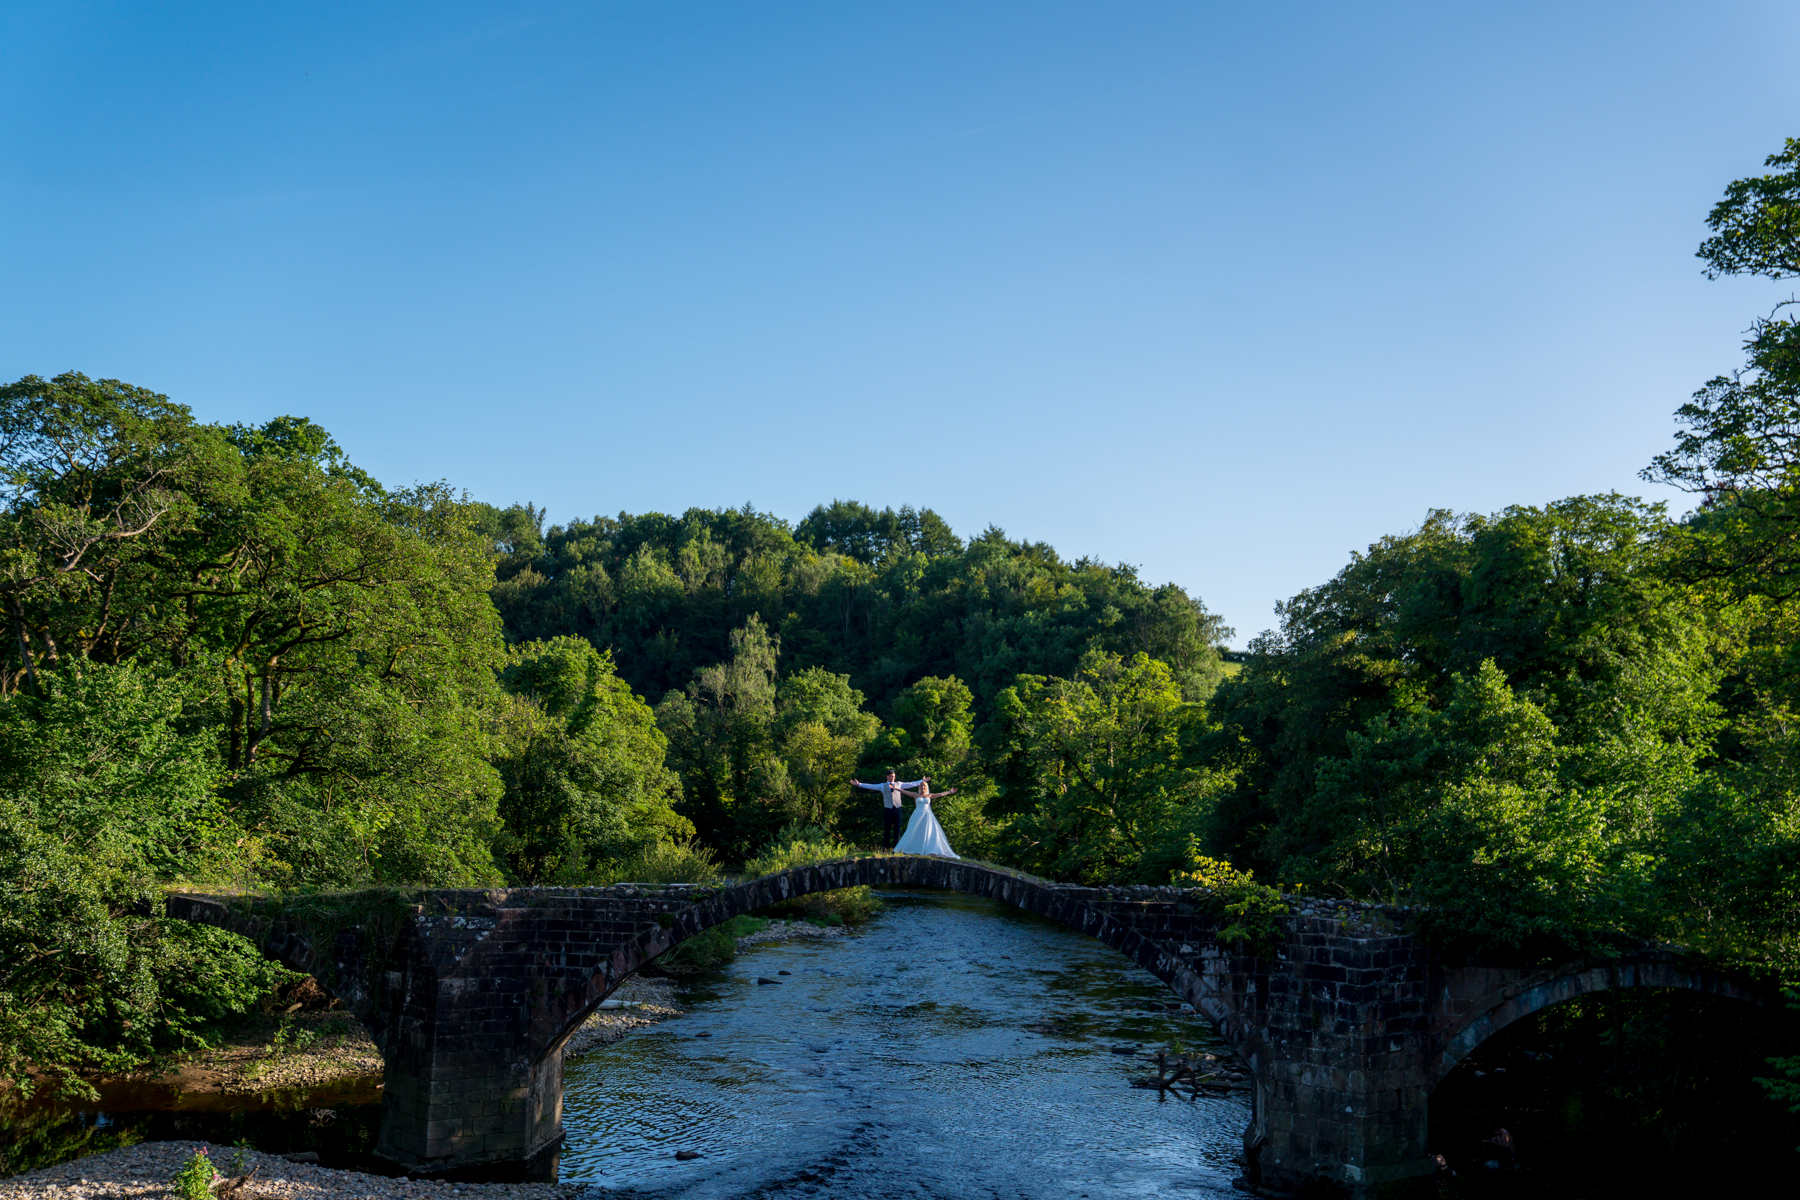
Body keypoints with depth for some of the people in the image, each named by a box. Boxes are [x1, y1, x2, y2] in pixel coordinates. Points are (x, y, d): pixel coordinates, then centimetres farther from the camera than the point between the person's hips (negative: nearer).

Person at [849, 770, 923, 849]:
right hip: (888, 809, -1)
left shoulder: (899, 784, 12)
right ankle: (886, 847, 9)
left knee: (897, 829, 3)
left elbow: (911, 784, 12)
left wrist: (922, 781, 7)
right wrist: (859, 784, -5)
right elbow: (870, 786, 3)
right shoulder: (882, 786, 8)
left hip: (897, 809, 1)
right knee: (887, 830, 3)